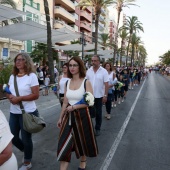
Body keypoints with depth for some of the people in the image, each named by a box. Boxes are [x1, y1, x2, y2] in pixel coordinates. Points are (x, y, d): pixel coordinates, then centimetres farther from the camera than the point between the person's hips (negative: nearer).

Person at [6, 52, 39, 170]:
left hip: (28, 113, -6)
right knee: (13, 137, 14)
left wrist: (19, 98, -21)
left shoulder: (32, 76, -10)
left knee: (26, 138, 8)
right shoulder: (12, 76, 8)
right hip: (14, 112, 6)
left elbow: (36, 95, -15)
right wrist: (10, 96, -9)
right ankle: (25, 151, 45)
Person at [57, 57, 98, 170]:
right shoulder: (67, 83, 4)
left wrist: (73, 107, -18)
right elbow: (65, 103, 8)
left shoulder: (86, 82, -10)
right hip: (69, 116, 3)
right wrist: (60, 118, 10)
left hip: (82, 115, -3)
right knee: (64, 144, 0)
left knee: (83, 141, 17)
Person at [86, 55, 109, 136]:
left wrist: (105, 95, -12)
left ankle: (97, 128, 26)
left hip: (99, 96, -2)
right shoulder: (89, 70, 1)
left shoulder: (104, 71, -8)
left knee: (98, 113, 11)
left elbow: (106, 84, -9)